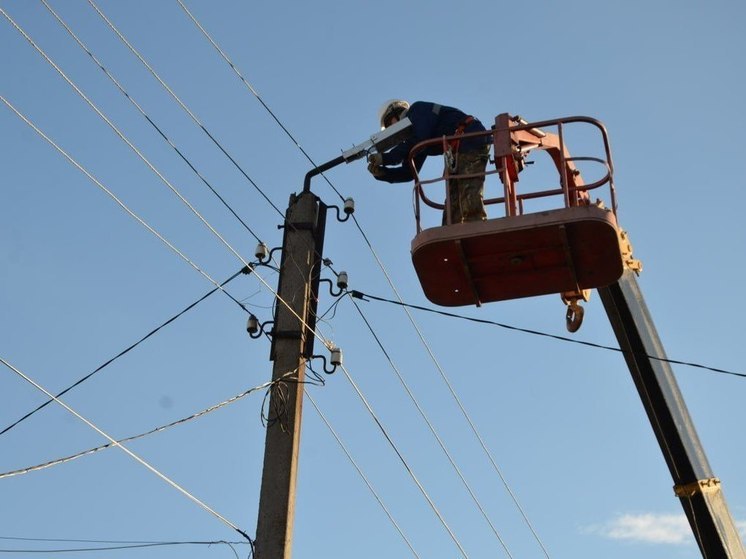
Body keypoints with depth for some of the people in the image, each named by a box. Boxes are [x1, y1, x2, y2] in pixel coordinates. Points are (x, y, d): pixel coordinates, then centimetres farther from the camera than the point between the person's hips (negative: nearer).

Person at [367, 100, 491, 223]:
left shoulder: (418, 109, 2)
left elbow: (417, 140, -17)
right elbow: (408, 172, 18)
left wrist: (385, 158, -13)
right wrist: (381, 173, 3)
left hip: (471, 140, -10)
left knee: (470, 199, -21)